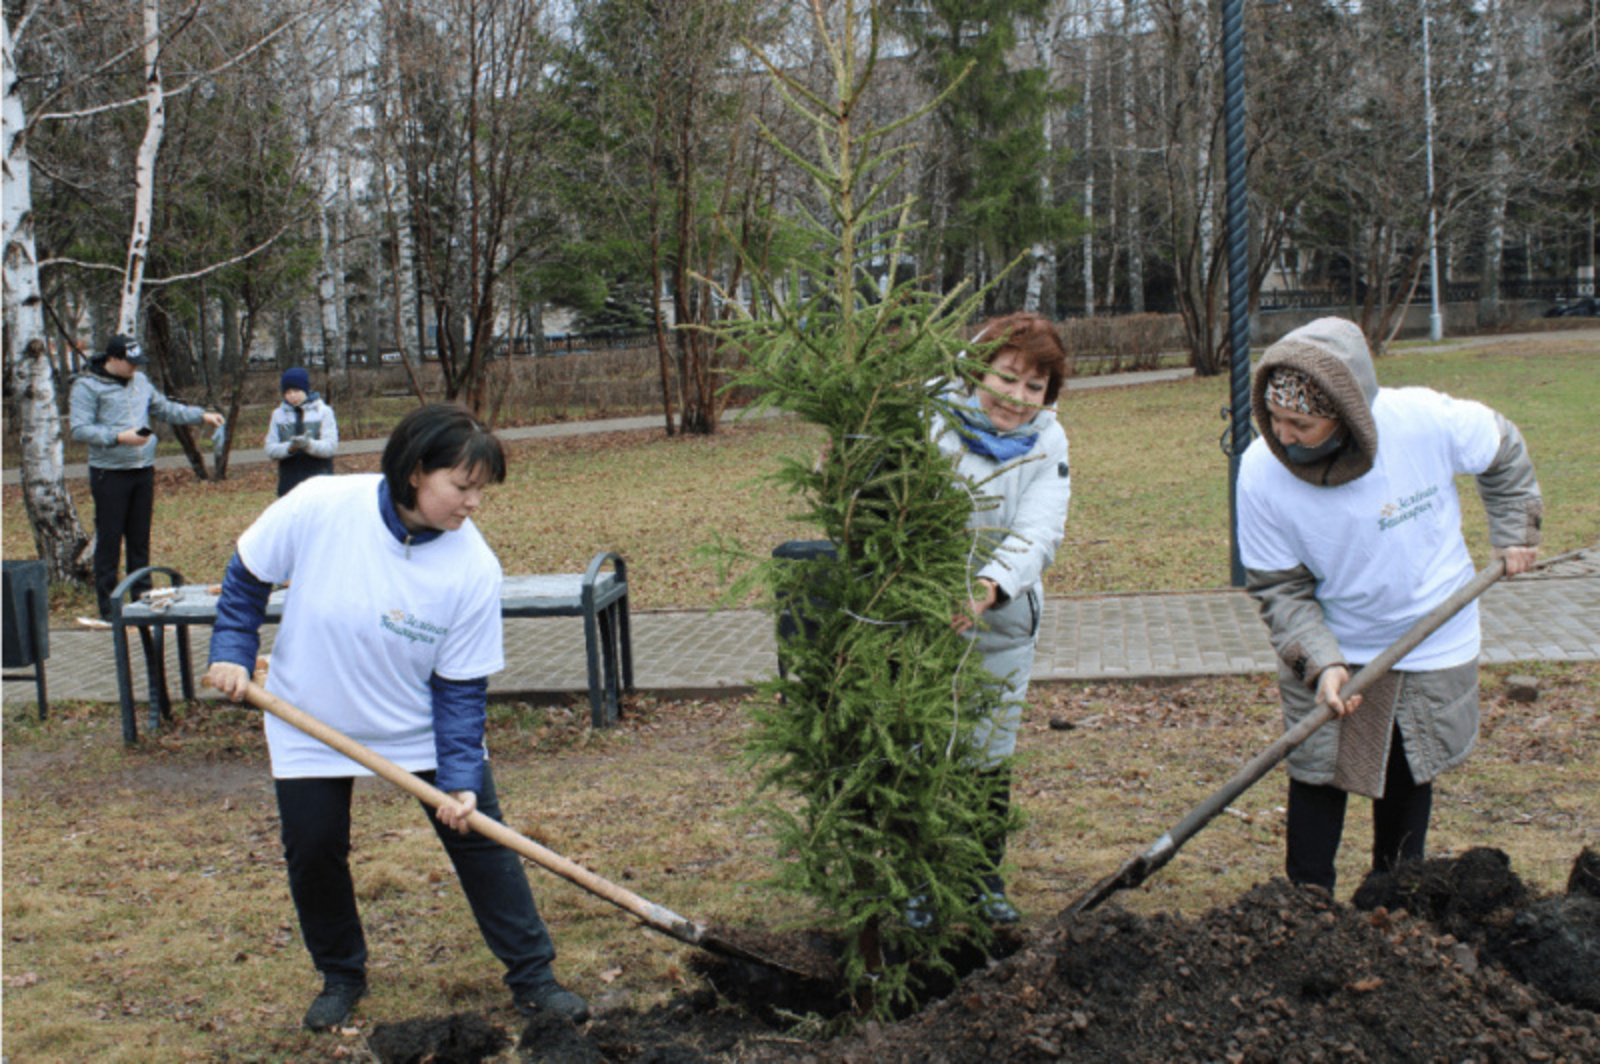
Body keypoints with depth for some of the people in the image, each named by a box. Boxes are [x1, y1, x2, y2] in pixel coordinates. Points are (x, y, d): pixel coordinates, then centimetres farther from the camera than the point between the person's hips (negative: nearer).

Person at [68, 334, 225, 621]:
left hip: (143, 471, 6)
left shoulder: (140, 381, 14)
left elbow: (166, 409, 24)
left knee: (140, 539, 12)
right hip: (110, 475, -6)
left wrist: (202, 415, 15)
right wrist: (119, 437, -24)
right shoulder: (87, 387, -7)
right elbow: (79, 430, -15)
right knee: (109, 541, -3)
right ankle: (108, 608, 2)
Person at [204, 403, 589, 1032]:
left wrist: (459, 780, -21)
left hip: (423, 727, 0)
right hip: (310, 726, 0)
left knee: (479, 834, -3)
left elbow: (461, 687, -15)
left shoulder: (473, 568, -22)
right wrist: (232, 653, -11)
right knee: (313, 849, 2)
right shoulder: (318, 507, -24)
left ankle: (532, 978, 11)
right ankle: (340, 976, 28)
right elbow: (247, 576, -5)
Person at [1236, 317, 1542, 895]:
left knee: (1407, 775, 16)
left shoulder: (1426, 420, -28)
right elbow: (1279, 588, -16)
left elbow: (1503, 453, -3)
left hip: (1431, 645, 1)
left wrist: (1515, 530, 1)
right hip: (1329, 650, -1)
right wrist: (1321, 662, -28)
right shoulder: (1262, 472, -26)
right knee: (1317, 773, 1)